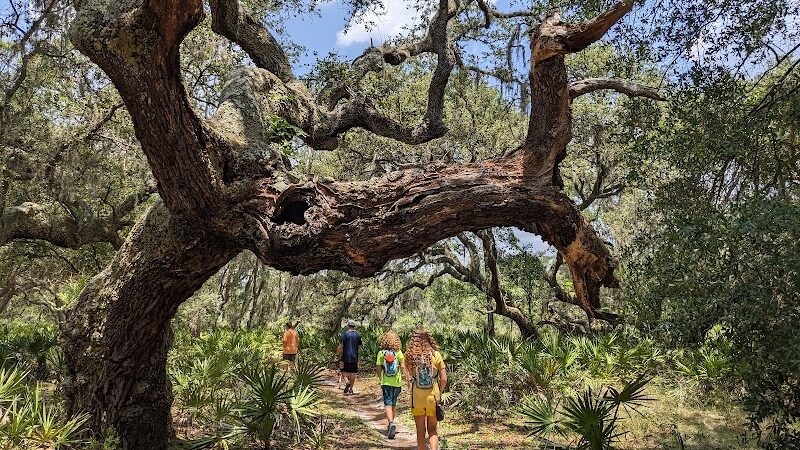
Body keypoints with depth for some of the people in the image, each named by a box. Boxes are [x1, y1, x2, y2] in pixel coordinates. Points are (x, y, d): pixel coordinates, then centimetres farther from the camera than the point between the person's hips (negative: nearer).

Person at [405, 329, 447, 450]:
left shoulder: (410, 357, -5)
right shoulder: (435, 355, -5)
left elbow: (409, 381, -5)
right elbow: (444, 379, -3)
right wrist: (439, 393, 9)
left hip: (417, 399, 0)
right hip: (433, 398, 0)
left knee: (420, 431, 14)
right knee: (432, 430, 15)